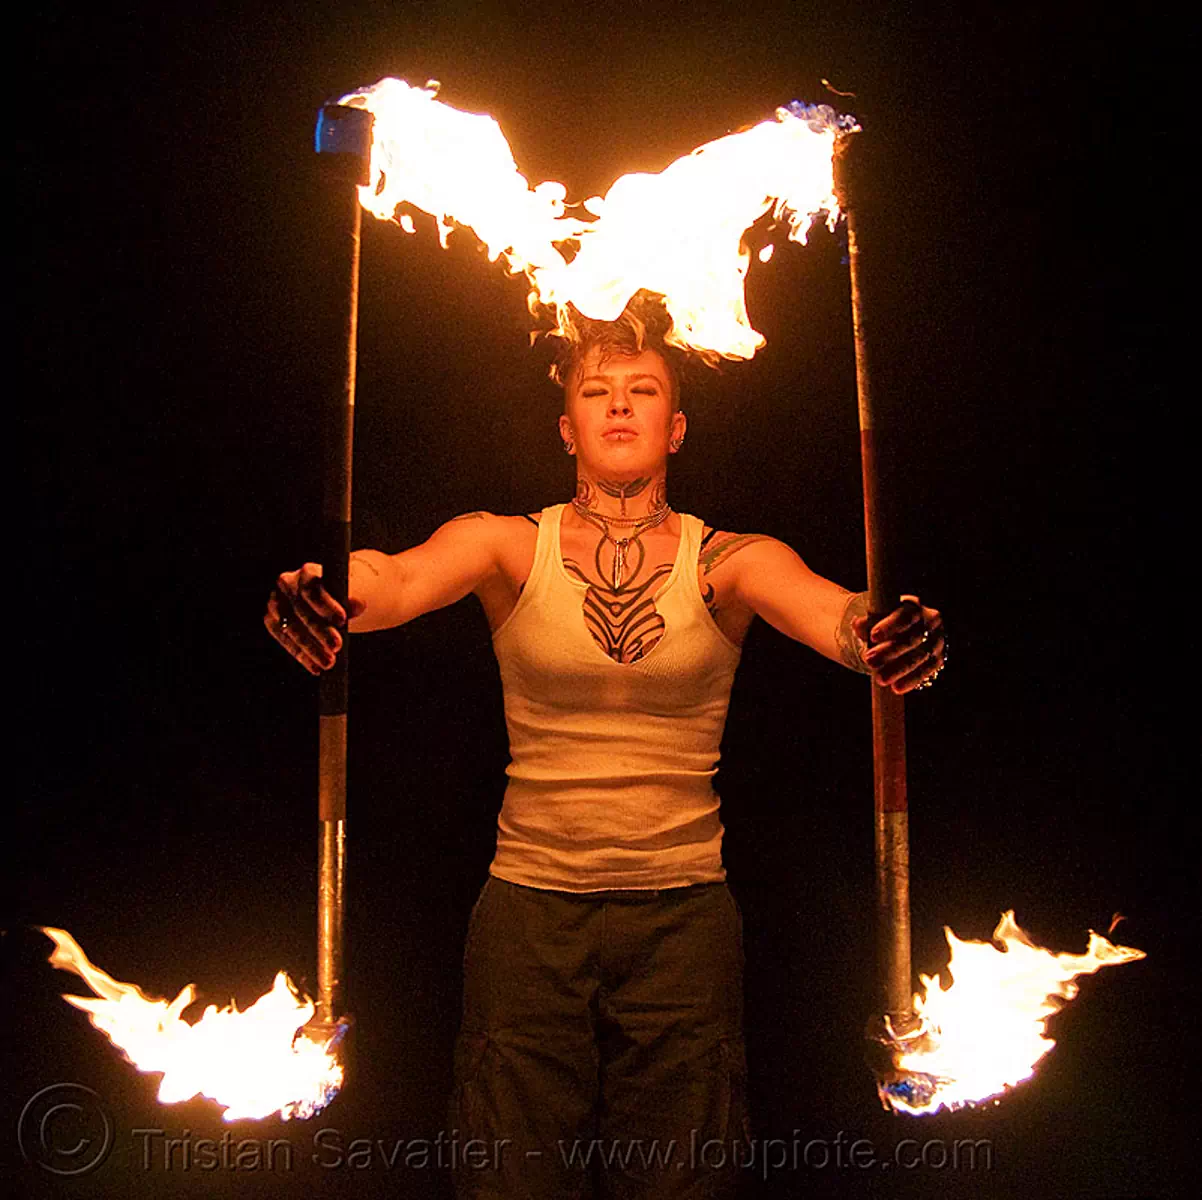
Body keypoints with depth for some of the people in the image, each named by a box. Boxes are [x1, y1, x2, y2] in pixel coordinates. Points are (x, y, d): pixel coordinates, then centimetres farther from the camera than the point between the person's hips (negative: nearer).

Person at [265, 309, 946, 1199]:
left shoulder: (728, 561, -1)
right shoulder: (509, 546, -1)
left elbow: (825, 608, -20)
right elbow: (403, 577, -21)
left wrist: (887, 635, -44)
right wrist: (325, 596, -44)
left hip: (684, 915, 1)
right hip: (531, 910, 0)